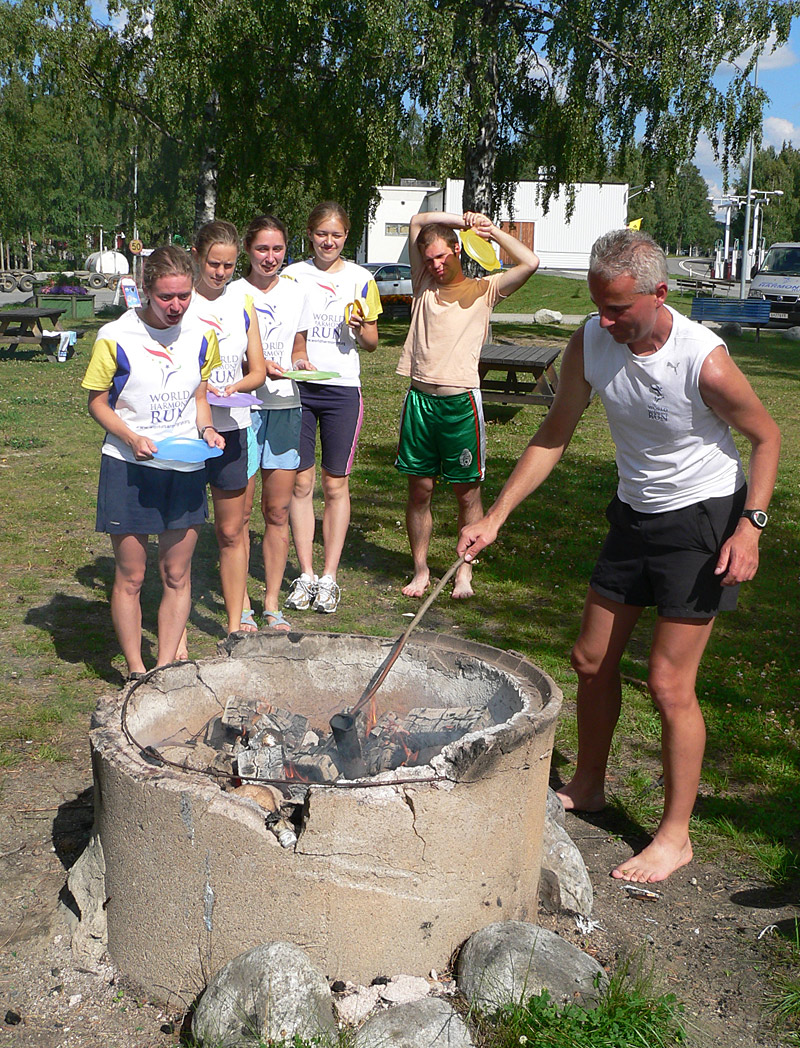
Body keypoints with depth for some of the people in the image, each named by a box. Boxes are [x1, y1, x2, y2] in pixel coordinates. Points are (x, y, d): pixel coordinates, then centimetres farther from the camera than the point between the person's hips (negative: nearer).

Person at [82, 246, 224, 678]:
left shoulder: (201, 337, 2)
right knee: (130, 576, 4)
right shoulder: (115, 338, -10)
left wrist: (206, 429, -6)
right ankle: (136, 671, 18)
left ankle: (166, 667, 20)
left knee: (177, 575, 7)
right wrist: (131, 438, -19)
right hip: (129, 468, -3)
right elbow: (96, 401, -3)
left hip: (185, 469, 4)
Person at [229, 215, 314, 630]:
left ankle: (272, 603, 17)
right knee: (240, 510, -2)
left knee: (278, 510, 7)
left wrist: (302, 362, -2)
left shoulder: (296, 293, 10)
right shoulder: (232, 294, -2)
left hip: (286, 407, 4)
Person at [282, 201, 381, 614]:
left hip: (342, 388, 0)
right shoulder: (293, 275, 6)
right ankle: (305, 575, 11)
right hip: (297, 385, 1)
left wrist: (359, 327, -13)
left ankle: (329, 577, 12)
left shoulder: (360, 279, 6)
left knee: (336, 485, 3)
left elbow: (371, 342, 9)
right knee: (301, 483, 2)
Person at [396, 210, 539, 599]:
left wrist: (491, 231, 0)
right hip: (420, 399, 3)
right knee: (419, 490, 6)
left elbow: (530, 263, -2)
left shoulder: (483, 290, 9)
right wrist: (459, 218, 9)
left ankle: (465, 572, 12)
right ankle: (420, 570, 17)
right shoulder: (423, 284, 15)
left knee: (467, 492, 2)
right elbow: (418, 222, 15)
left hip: (460, 402, -2)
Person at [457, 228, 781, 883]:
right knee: (592, 662, 12)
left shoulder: (705, 362, -27)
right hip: (635, 514, 6)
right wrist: (495, 517, -5)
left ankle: (676, 835, 12)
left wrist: (750, 526, -19)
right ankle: (587, 787, 35)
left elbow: (766, 436, -10)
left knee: (669, 683, -6)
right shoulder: (591, 343, -11)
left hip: (703, 517, -6)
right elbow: (553, 438, -1)